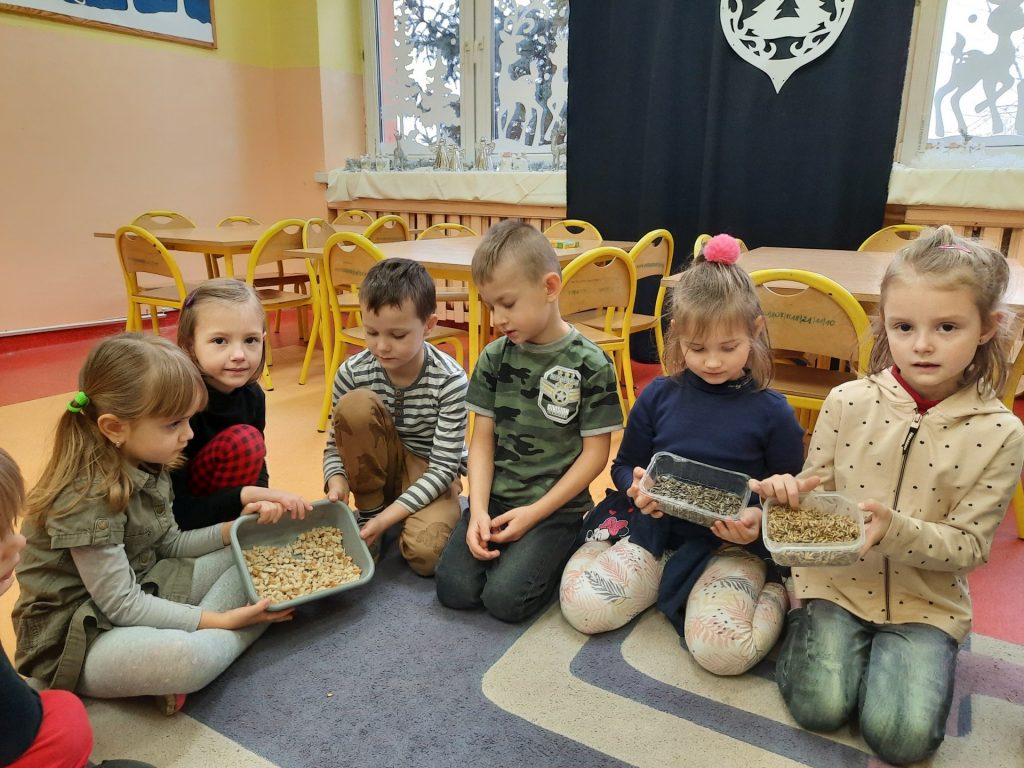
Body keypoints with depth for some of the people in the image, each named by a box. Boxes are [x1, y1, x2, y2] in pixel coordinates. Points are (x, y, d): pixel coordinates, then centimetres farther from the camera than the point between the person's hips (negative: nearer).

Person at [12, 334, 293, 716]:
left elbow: (169, 545, 10)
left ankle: (201, 638, -12)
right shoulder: (87, 498, -25)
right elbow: (120, 605, -23)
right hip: (75, 638, -9)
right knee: (188, 658, -38)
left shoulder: (146, 468, 0)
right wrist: (216, 620, -23)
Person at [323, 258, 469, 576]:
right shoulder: (352, 373, -16)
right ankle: (368, 511, -9)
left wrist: (388, 517, -29)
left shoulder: (450, 381, -23)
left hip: (432, 475, -2)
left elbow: (443, 467, -21)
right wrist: (337, 482, -28)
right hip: (378, 469, 2)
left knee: (424, 552, -32)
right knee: (354, 405, -28)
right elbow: (336, 443, -6)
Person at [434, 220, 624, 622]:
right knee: (454, 589, -13)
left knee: (504, 598, -19)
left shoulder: (589, 364, -10)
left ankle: (558, 551, 8)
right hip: (495, 498, 4)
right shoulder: (494, 357, 2)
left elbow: (595, 453, -8)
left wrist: (535, 513, -12)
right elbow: (483, 439, 3)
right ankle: (504, 546, 14)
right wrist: (478, 510, -10)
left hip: (556, 506, -3)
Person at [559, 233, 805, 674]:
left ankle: (775, 591, 1)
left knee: (723, 650, -29)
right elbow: (624, 466, 11)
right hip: (657, 526, 3)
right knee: (583, 607, -18)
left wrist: (759, 521, -20)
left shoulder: (772, 413, -7)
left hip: (733, 544, -2)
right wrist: (636, 488, -13)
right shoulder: (658, 396, -1)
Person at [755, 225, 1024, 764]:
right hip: (836, 580, 0)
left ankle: (908, 652, 14)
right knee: (819, 707, -15)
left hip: (926, 601, 0)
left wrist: (893, 528, -28)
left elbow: (969, 545, -9)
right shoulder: (847, 403, -8)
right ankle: (809, 628, 14)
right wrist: (790, 491, -23)